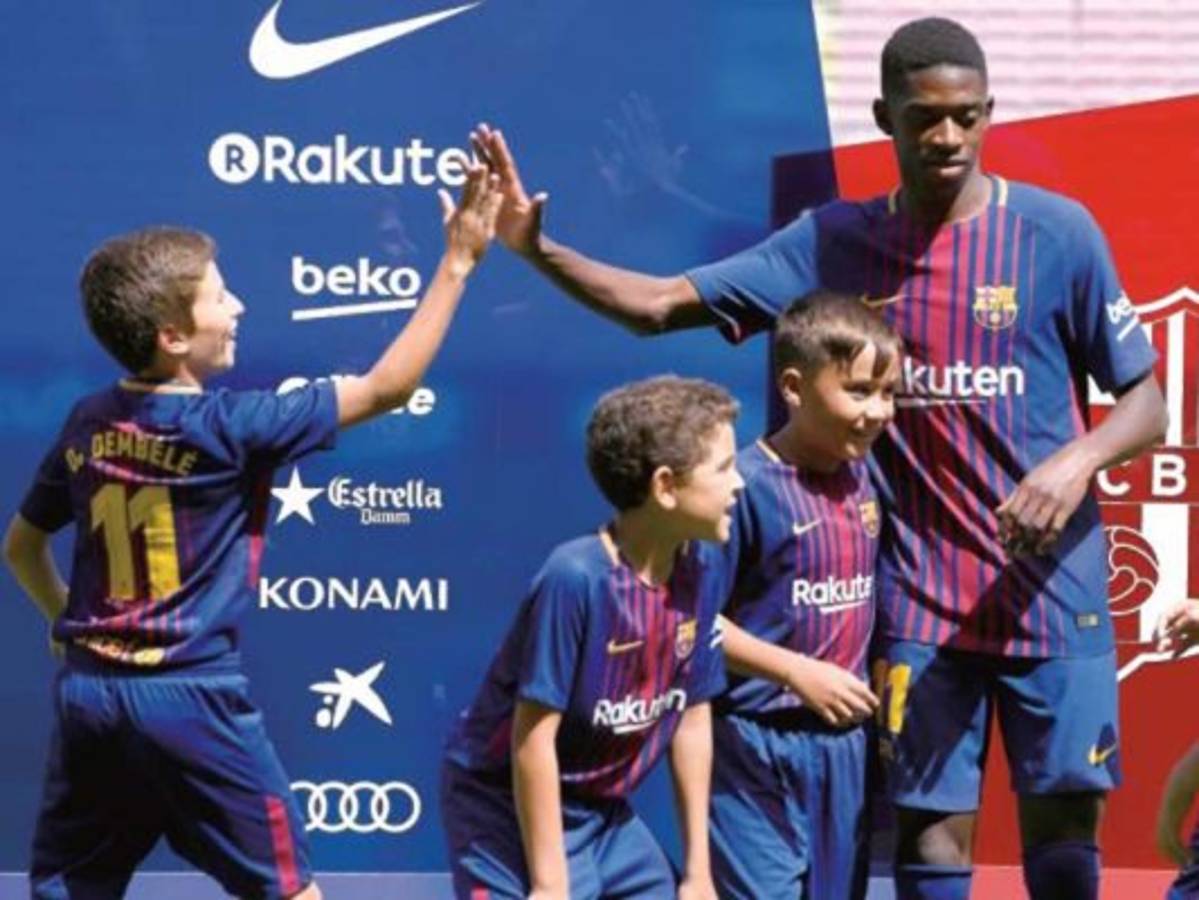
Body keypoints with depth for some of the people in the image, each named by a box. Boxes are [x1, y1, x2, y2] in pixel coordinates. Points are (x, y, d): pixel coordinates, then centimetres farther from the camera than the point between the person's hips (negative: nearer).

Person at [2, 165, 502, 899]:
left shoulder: (87, 424, 5)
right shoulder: (228, 426, -12)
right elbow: (386, 389, -9)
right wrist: (459, 261, -8)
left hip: (88, 697, 5)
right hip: (192, 699, -5)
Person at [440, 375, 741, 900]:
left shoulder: (700, 569, -4)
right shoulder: (574, 579, -26)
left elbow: (692, 721, 4)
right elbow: (534, 739, -23)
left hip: (607, 816, 8)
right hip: (515, 815, -8)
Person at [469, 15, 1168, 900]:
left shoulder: (1057, 233, -6)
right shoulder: (834, 243, 0)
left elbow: (1145, 403, -2)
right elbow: (664, 304, 0)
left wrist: (1079, 460, -22)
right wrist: (537, 248, -13)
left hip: (1053, 589, -1)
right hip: (920, 597, 1)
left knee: (1064, 827, 1)